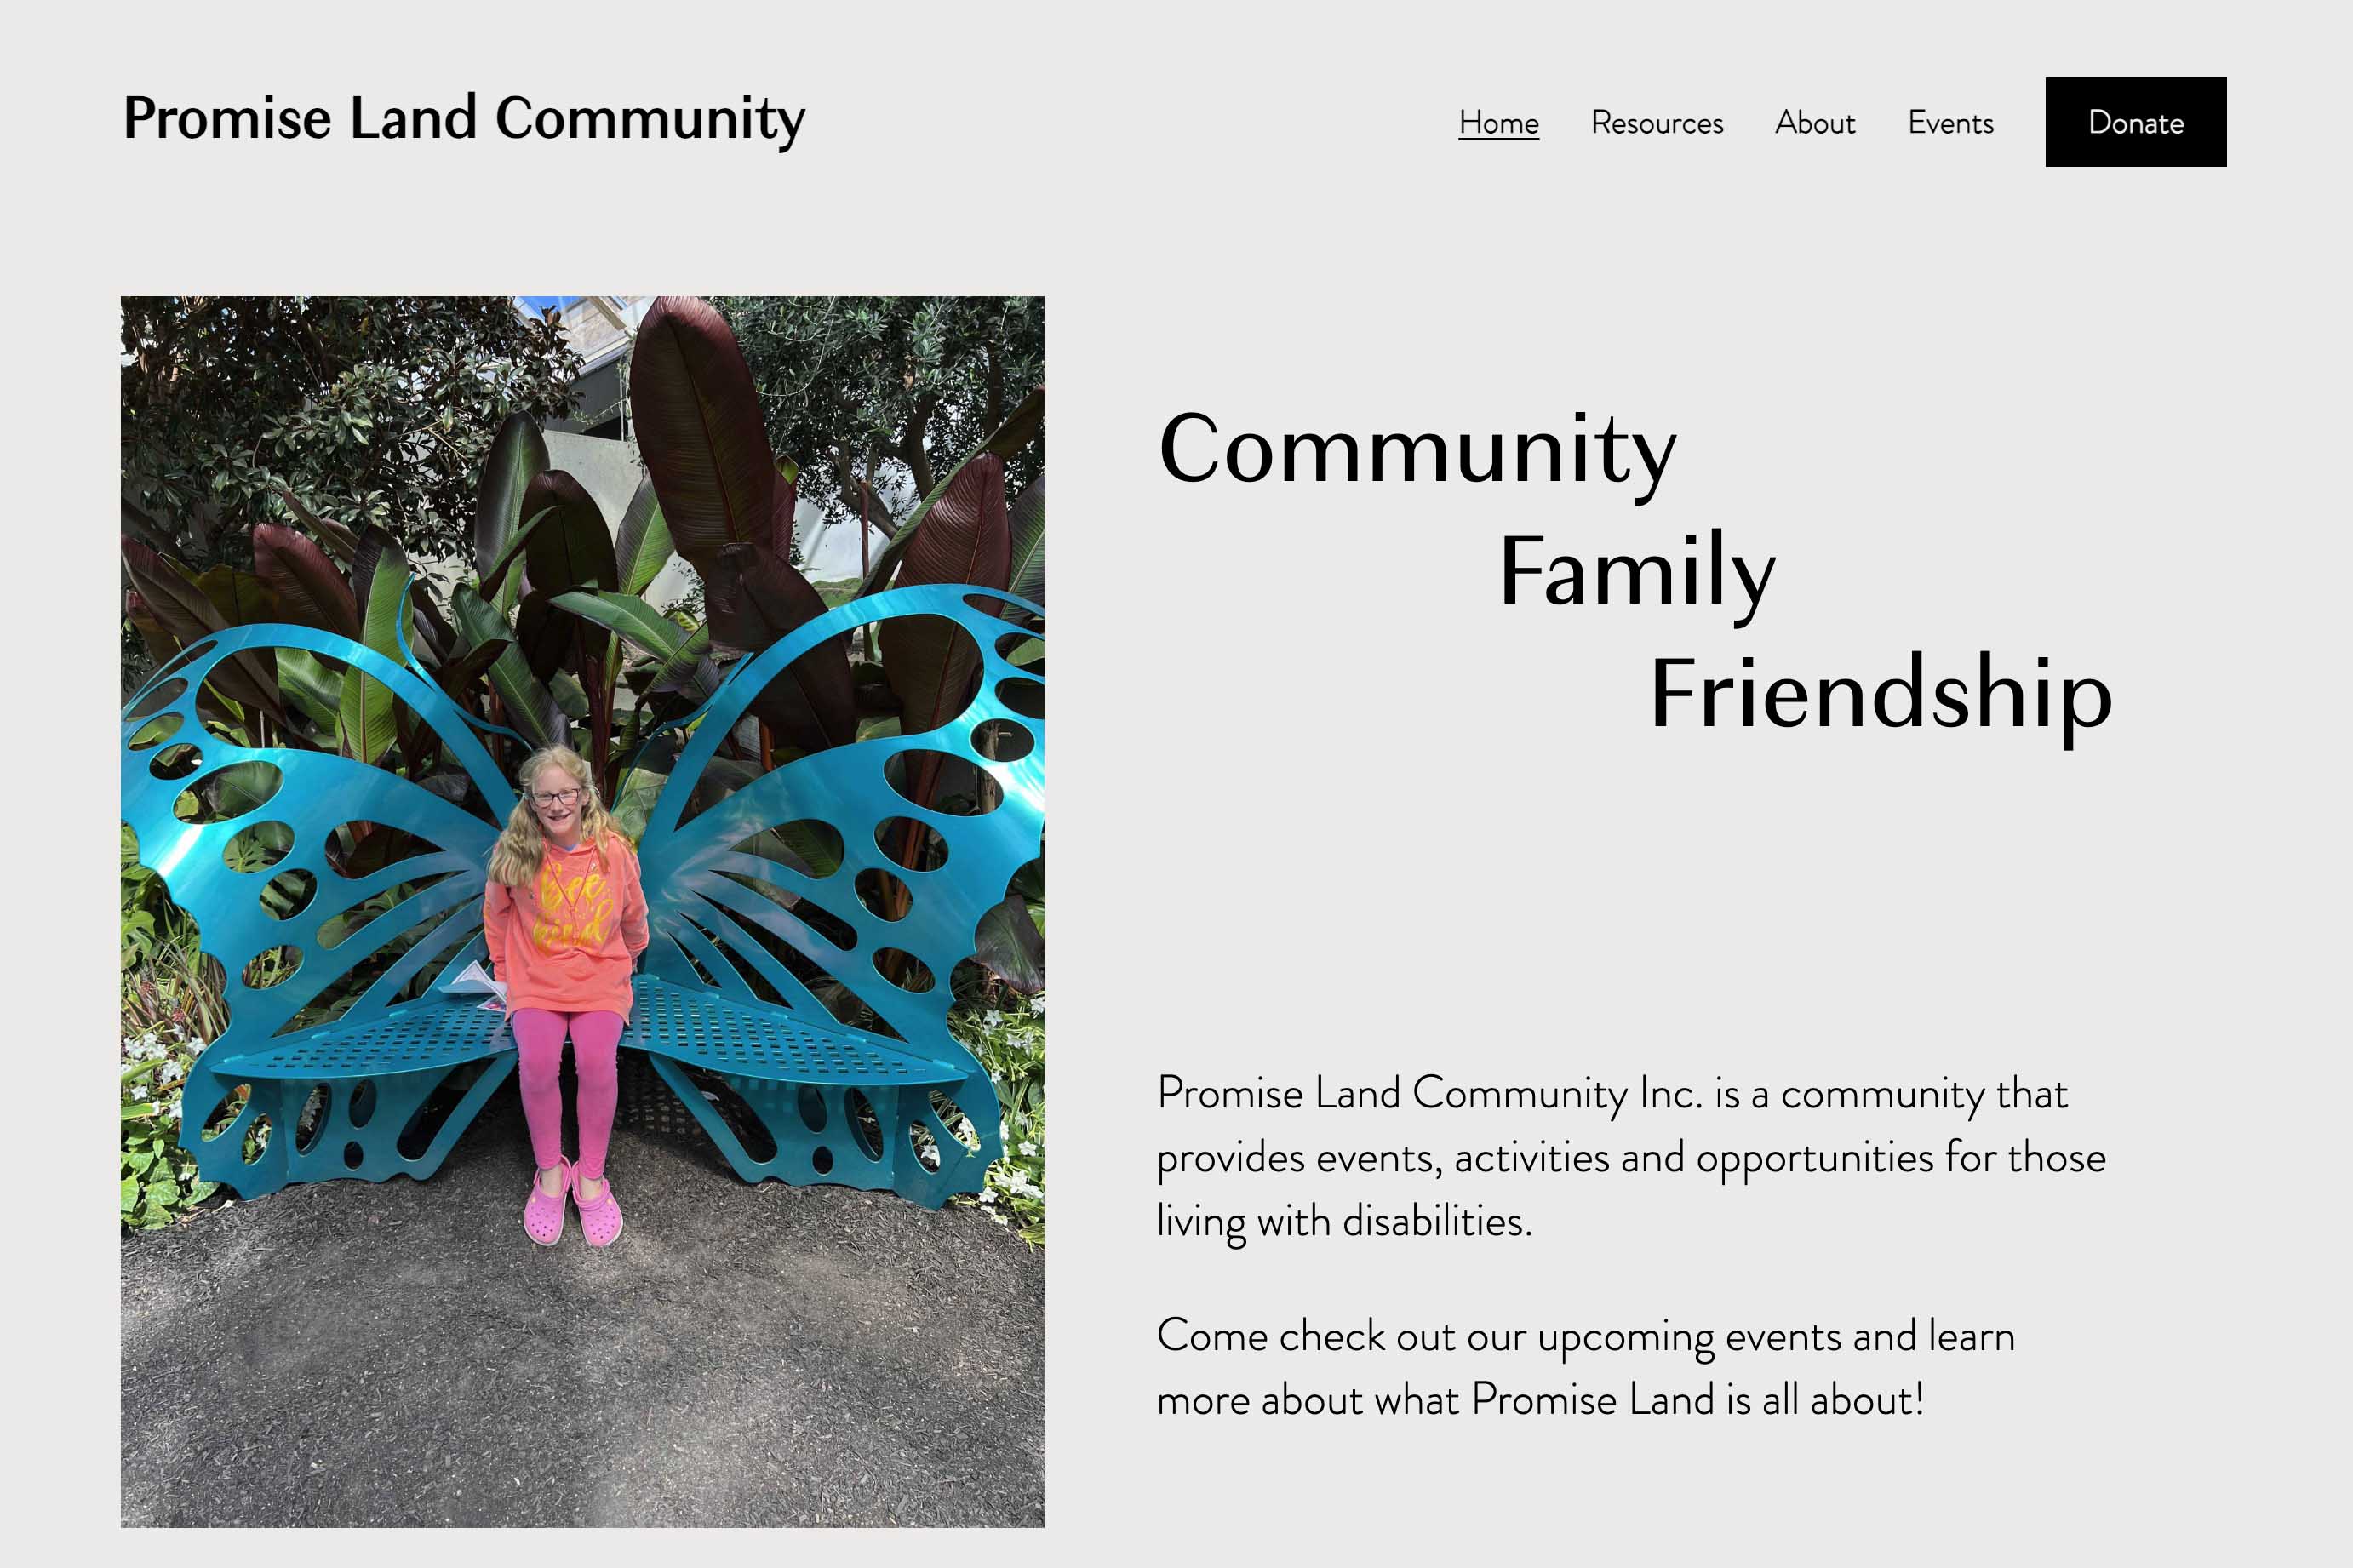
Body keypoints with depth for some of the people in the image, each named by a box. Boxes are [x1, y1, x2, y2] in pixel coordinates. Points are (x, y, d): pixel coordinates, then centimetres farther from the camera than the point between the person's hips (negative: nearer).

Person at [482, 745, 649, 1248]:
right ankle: (550, 1171, -5)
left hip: (600, 977, 0)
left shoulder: (613, 850, -6)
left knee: (598, 1060, -27)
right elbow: (496, 913, 14)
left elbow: (633, 916, 14)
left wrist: (629, 958, 27)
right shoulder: (514, 853, -5)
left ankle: (591, 1176, -8)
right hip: (536, 980, 0)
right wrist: (505, 971, 16)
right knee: (537, 1061, -27)